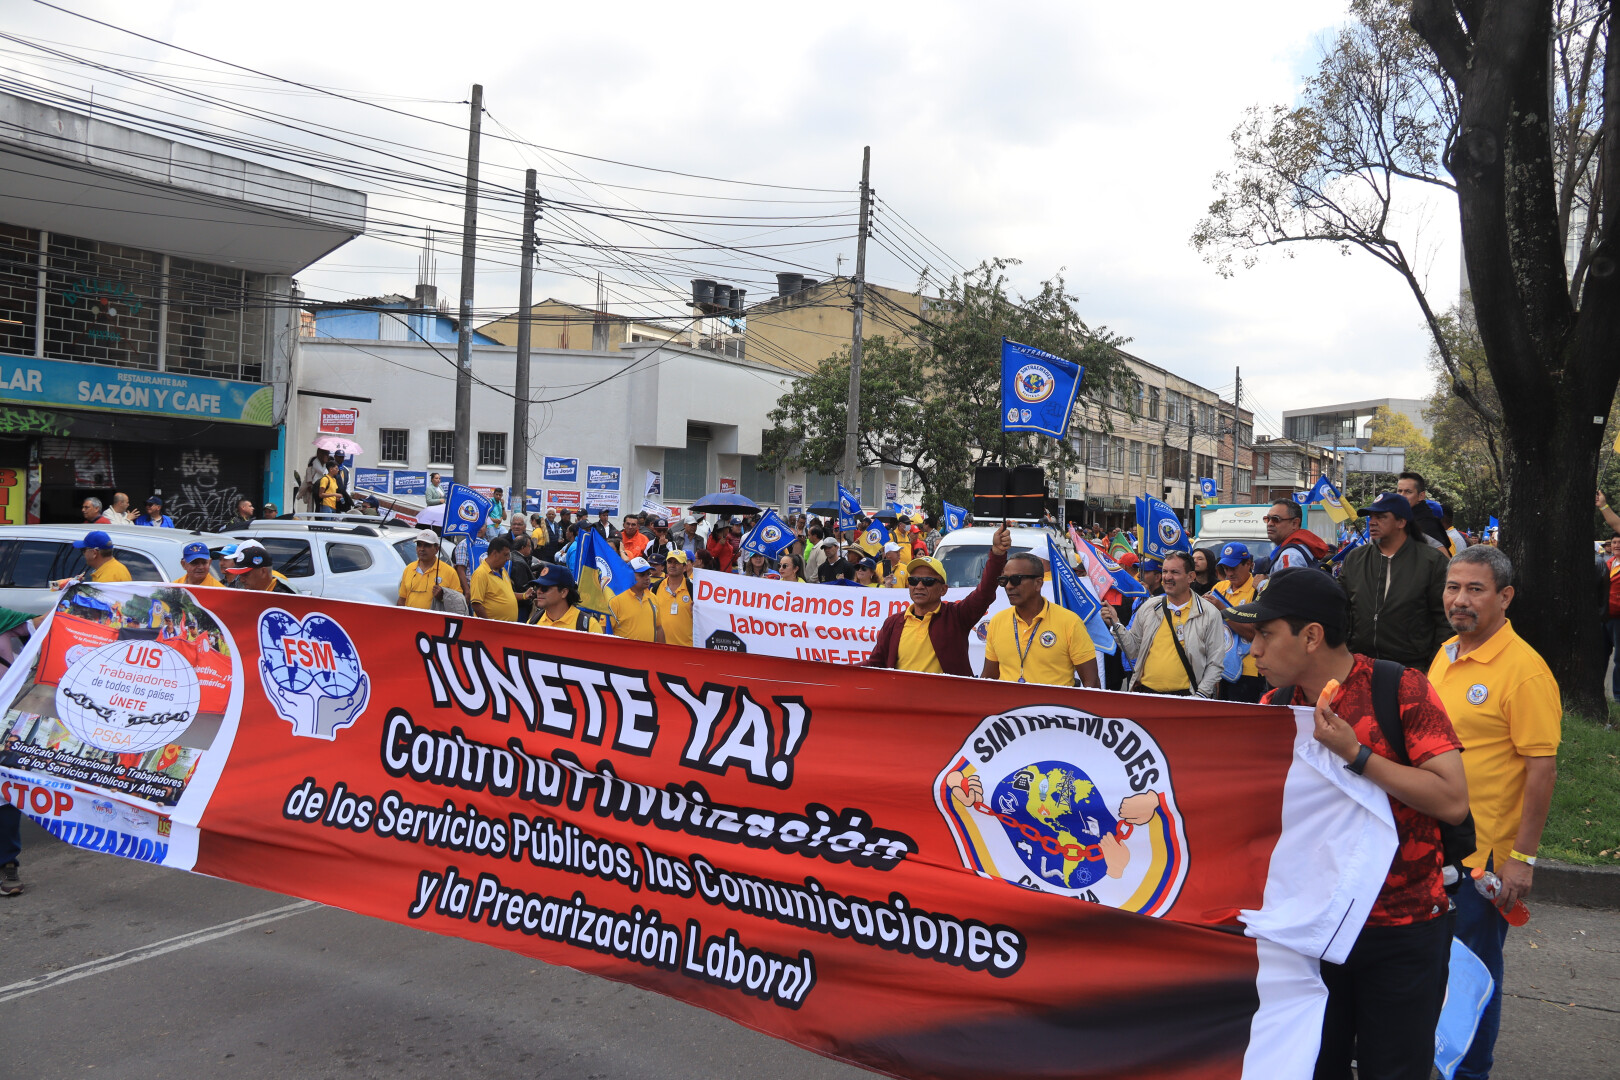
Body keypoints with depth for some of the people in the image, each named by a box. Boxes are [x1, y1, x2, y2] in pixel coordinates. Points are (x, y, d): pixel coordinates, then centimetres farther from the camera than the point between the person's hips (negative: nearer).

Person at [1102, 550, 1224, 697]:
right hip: (1145, 692, 2)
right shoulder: (1148, 607, 10)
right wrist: (1116, 625, 2)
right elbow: (1133, 650, 15)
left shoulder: (1209, 613, 2)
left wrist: (1200, 696, -7)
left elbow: (1215, 663, 2)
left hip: (1184, 695, -2)